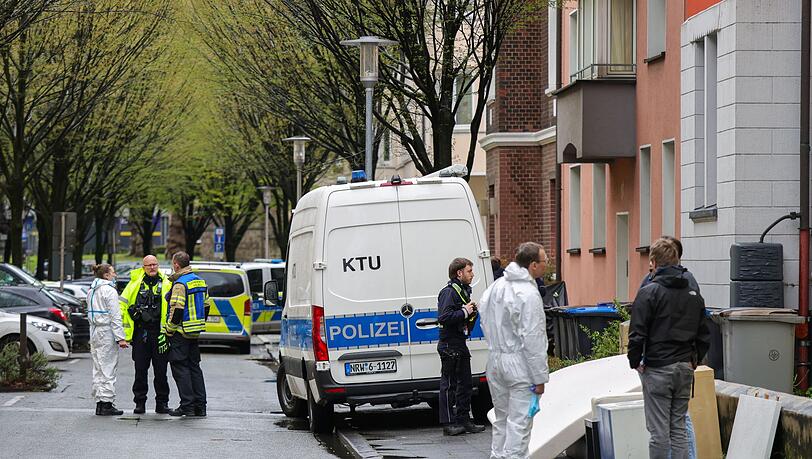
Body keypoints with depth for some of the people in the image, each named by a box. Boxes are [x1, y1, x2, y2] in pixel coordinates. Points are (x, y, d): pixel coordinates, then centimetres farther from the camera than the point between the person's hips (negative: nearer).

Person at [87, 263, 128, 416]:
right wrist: (120, 337, -16)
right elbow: (115, 316, -16)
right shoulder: (109, 290, -12)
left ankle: (99, 403, 14)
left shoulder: (91, 290, 13)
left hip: (94, 332, 8)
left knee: (98, 369, 12)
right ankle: (106, 404, -5)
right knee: (108, 369, -5)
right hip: (107, 331, -8)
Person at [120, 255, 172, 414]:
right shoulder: (135, 283, 5)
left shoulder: (166, 284, 4)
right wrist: (126, 330, 0)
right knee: (140, 370, 3)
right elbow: (123, 305, 7)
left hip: (159, 333, 0)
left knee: (161, 370, 3)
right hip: (141, 332, 0)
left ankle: (162, 403, 11)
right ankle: (140, 403, 10)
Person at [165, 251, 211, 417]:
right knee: (194, 366, 13)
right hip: (195, 333, 8)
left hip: (181, 333, -8)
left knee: (180, 367, -3)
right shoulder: (200, 281, 11)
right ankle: (200, 406, 12)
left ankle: (187, 406, -6)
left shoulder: (180, 284, -17)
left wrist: (169, 329, -13)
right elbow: (206, 305, 18)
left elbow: (177, 309, -22)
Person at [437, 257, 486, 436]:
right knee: (449, 384, -5)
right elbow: (444, 317, -26)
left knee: (465, 384, 12)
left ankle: (463, 420, 19)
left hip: (460, 344, 10)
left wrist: (472, 312, 9)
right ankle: (448, 423, -3)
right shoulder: (449, 292, -14)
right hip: (449, 345, -10)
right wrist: (464, 312, -19)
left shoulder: (463, 291, 18)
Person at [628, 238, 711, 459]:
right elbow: (704, 336, 12)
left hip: (657, 369, -6)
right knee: (679, 428, 11)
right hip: (685, 369, 6)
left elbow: (637, 334, -14)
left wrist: (635, 362, -2)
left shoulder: (649, 292, -10)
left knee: (659, 431, -2)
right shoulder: (694, 295, 9)